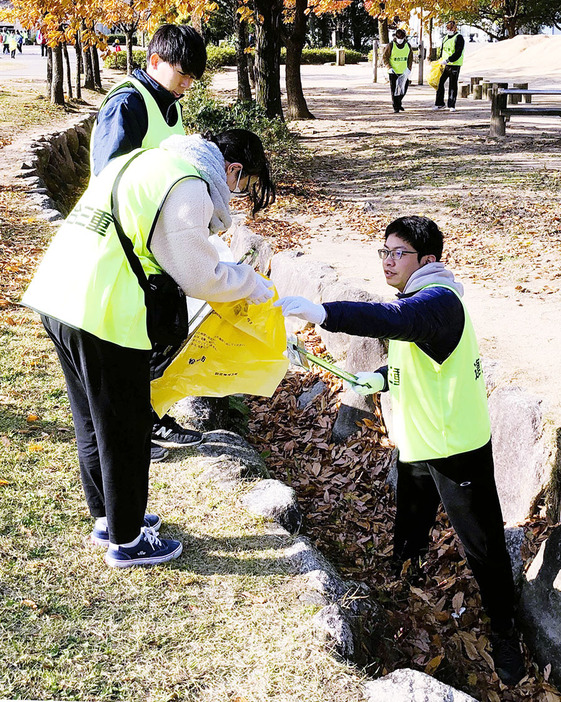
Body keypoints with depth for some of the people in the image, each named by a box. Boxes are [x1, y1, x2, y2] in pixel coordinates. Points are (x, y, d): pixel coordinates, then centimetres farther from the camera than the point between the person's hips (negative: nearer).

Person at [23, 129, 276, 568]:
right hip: (105, 317, -10)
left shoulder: (143, 160, 17)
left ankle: (108, 517, 39)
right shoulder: (188, 187, -13)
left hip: (59, 297, 10)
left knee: (93, 423, 22)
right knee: (126, 431, 7)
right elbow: (200, 277, -9)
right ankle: (126, 540, 22)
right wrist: (251, 284, 8)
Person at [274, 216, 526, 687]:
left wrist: (323, 312, -54)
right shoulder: (419, 299, 11)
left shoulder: (439, 300, -21)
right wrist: (381, 377, 8)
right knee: (408, 535, 20)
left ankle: (504, 631, 21)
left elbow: (396, 319, -44)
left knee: (482, 545, 5)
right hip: (417, 445, 9)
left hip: (457, 449, -9)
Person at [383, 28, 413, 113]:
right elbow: (385, 57, -3)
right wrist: (389, 67, -13)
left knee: (404, 88, 8)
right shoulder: (391, 45, -8)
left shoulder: (408, 46, 3)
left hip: (404, 72, 4)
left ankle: (399, 102, 31)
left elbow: (410, 58, 12)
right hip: (393, 72, -3)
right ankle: (396, 107, 4)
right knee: (394, 90, -4)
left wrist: (409, 68, 0)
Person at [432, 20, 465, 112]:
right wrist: (441, 60, 12)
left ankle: (451, 105, 3)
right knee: (440, 83, 5)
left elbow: (458, 53, -18)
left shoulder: (459, 38, -9)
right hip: (445, 65, 7)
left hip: (454, 65, -7)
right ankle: (440, 104, 14)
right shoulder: (446, 38, 15)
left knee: (452, 85, -3)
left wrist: (448, 60, -23)